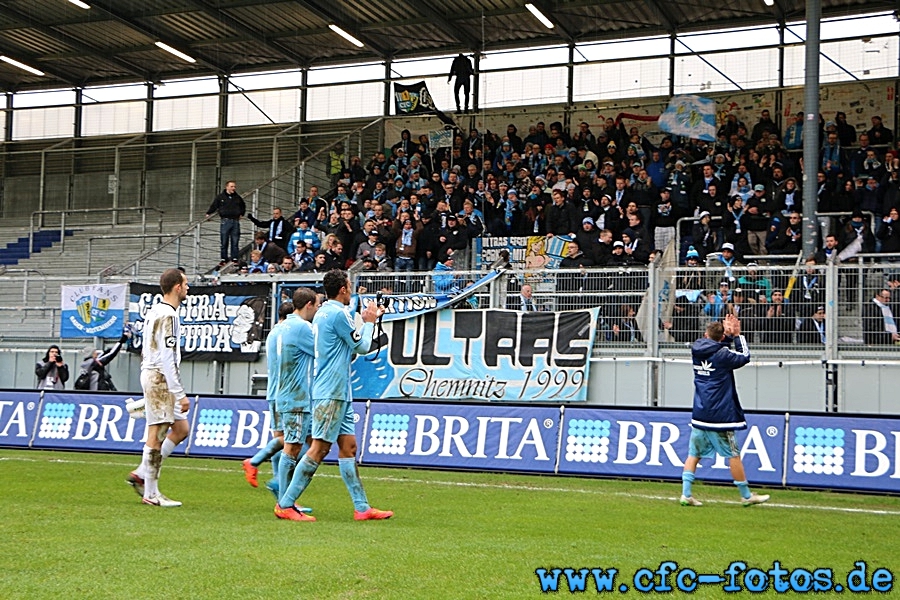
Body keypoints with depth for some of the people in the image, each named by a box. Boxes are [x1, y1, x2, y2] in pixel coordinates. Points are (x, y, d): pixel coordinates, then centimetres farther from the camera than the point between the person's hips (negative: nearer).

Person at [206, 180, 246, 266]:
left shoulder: (238, 198, 12)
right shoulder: (220, 197, 3)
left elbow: (243, 207, 28)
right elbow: (213, 206, 9)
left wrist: (241, 214, 21)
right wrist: (208, 213, 4)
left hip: (235, 221, 2)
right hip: (225, 221, -2)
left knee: (235, 242, 2)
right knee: (224, 242, -1)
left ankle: (235, 258, 7)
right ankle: (224, 259, 5)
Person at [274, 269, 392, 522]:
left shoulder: (323, 312, 17)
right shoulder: (338, 313, -14)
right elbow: (362, 346, -6)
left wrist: (368, 320, 25)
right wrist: (369, 322, 9)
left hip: (339, 394, 11)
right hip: (331, 393, -11)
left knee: (348, 446, 9)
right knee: (319, 448, -9)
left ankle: (362, 508, 11)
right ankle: (286, 505, -6)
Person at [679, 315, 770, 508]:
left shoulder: (698, 350, 6)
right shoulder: (722, 354, -11)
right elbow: (744, 356, 5)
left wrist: (729, 334, 14)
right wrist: (737, 335, 12)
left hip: (699, 414, 6)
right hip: (719, 415, -5)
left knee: (694, 453, 7)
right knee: (733, 455, 4)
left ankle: (686, 494, -2)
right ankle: (746, 495, 14)